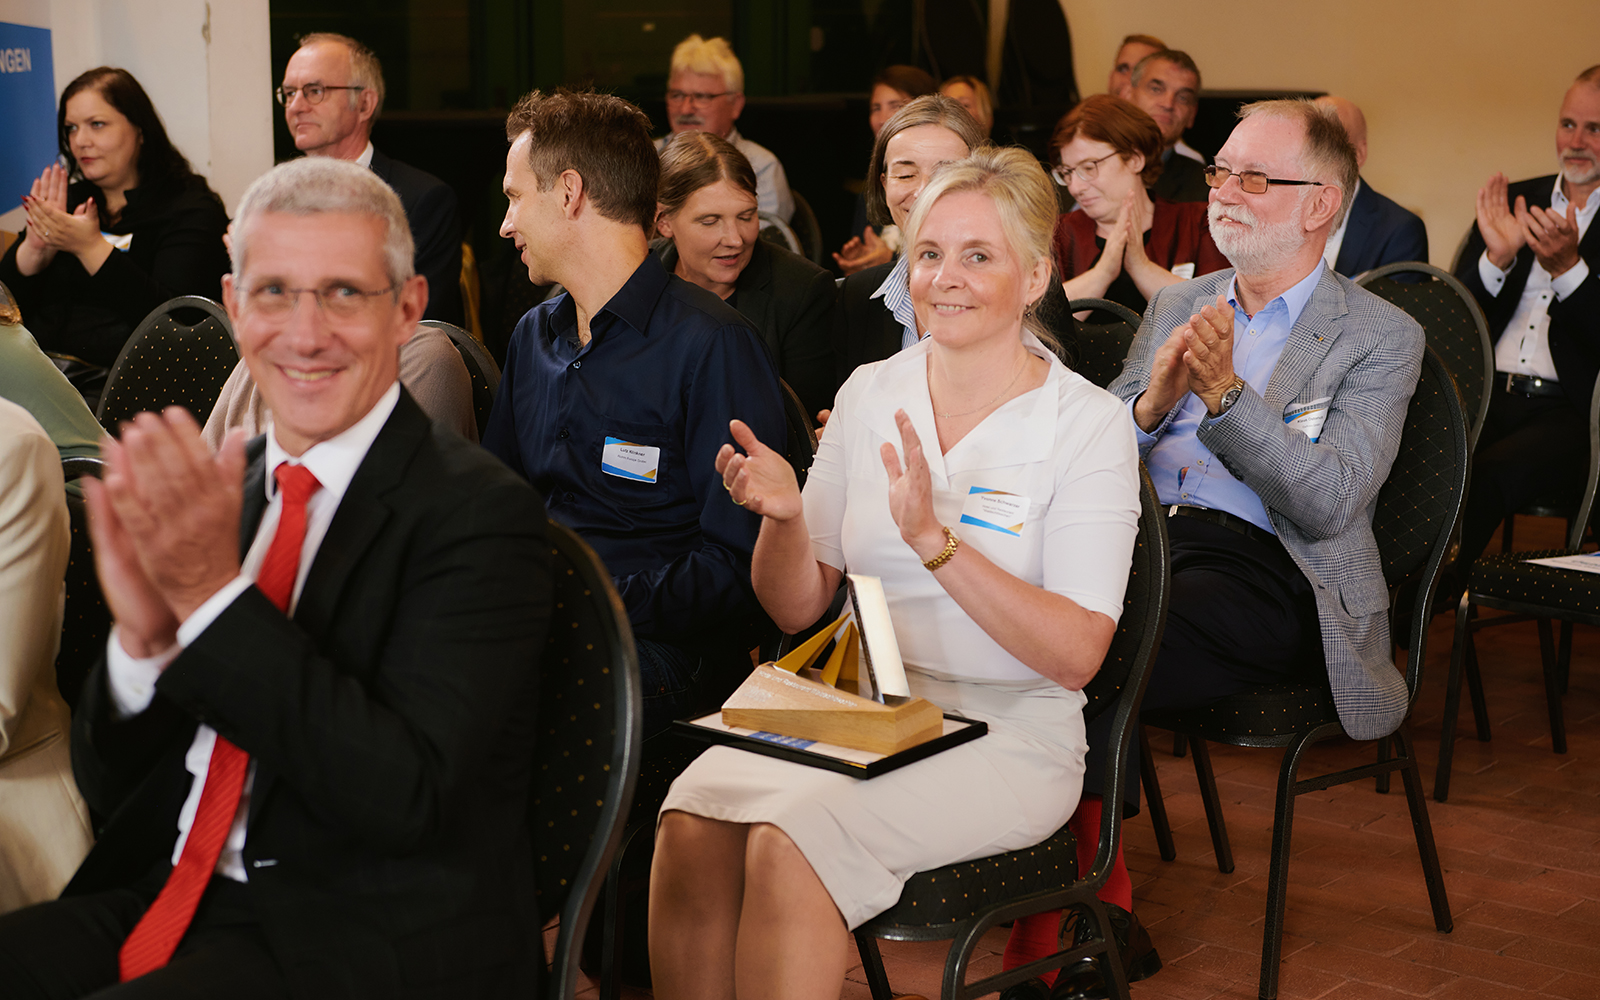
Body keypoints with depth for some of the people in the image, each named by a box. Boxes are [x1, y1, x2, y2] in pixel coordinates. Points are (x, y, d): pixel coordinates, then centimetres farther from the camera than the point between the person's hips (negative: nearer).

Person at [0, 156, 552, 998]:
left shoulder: (478, 511, -9)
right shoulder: (214, 486, 9)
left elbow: (405, 795, -19)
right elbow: (109, 786, 9)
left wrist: (215, 595, -21)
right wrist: (143, 636, -12)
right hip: (176, 898, 6)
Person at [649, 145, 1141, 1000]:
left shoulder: (1089, 425, -5)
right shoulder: (870, 393, 8)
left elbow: (1076, 655, -14)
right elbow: (796, 609, 11)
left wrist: (934, 540, -24)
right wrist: (782, 516, -10)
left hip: (1006, 734, -4)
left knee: (792, 840, -30)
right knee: (692, 819, -25)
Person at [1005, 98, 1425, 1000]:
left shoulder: (1380, 338, 5)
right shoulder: (1176, 306, 22)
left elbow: (1330, 503, -9)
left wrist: (1224, 394, -18)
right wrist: (1150, 403, -5)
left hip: (1261, 568, -5)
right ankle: (1099, 905, -18)